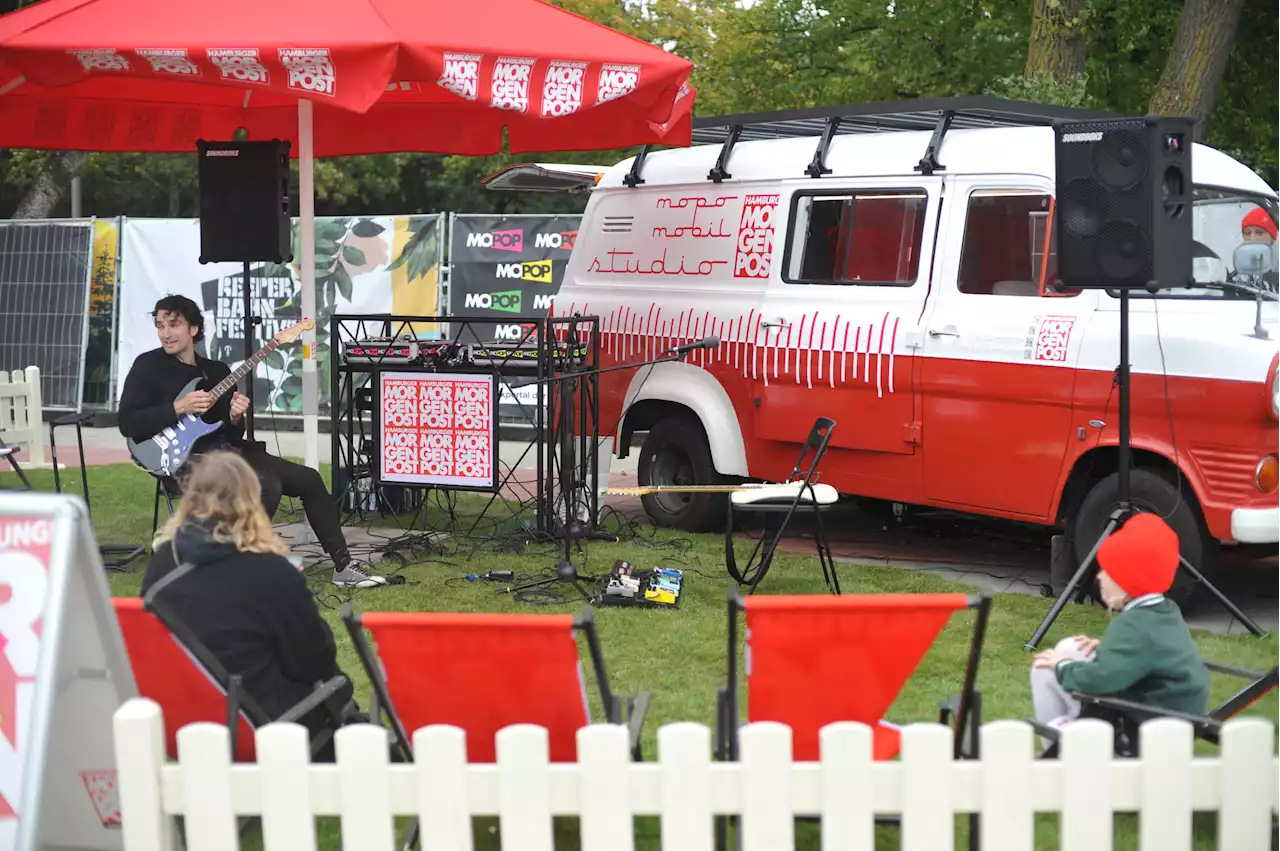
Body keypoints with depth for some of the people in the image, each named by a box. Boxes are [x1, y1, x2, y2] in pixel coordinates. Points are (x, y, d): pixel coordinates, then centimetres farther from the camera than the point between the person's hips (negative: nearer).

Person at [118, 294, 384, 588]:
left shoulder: (217, 370, 14)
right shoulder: (147, 366, 0)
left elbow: (234, 436, 14)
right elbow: (128, 423, -11)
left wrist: (235, 419, -9)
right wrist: (178, 408, -18)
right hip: (184, 457, -7)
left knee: (309, 479, -2)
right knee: (267, 486, -29)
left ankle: (343, 567, 4)